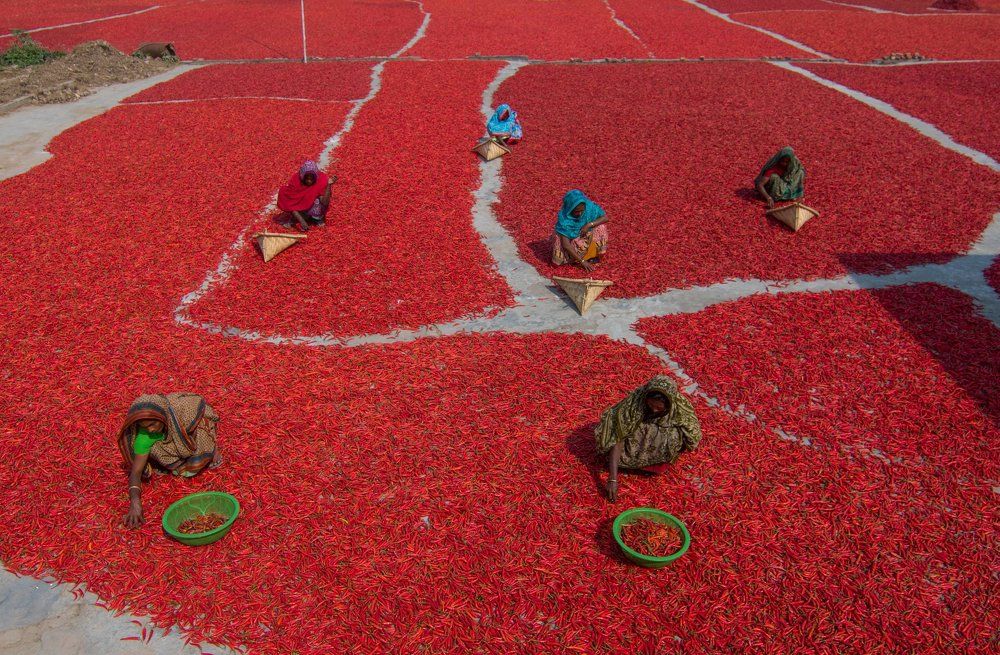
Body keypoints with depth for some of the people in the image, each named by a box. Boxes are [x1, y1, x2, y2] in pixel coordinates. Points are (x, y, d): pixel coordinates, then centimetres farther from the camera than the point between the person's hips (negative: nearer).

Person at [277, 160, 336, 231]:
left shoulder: (321, 179, -23)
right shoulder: (296, 179, -22)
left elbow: (325, 203, -31)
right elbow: (290, 203, -23)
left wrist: (329, 185, -40)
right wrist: (301, 220, -33)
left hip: (315, 210, -1)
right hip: (301, 210, 2)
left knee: (317, 201, -33)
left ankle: (319, 219, -2)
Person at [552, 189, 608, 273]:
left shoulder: (589, 207, -24)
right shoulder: (564, 218, -33)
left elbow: (605, 218, -12)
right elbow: (566, 245, -33)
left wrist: (589, 225, -29)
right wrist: (582, 261, -35)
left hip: (585, 236, 3)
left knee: (601, 227, -23)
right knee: (559, 259, -29)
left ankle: (593, 254, -5)